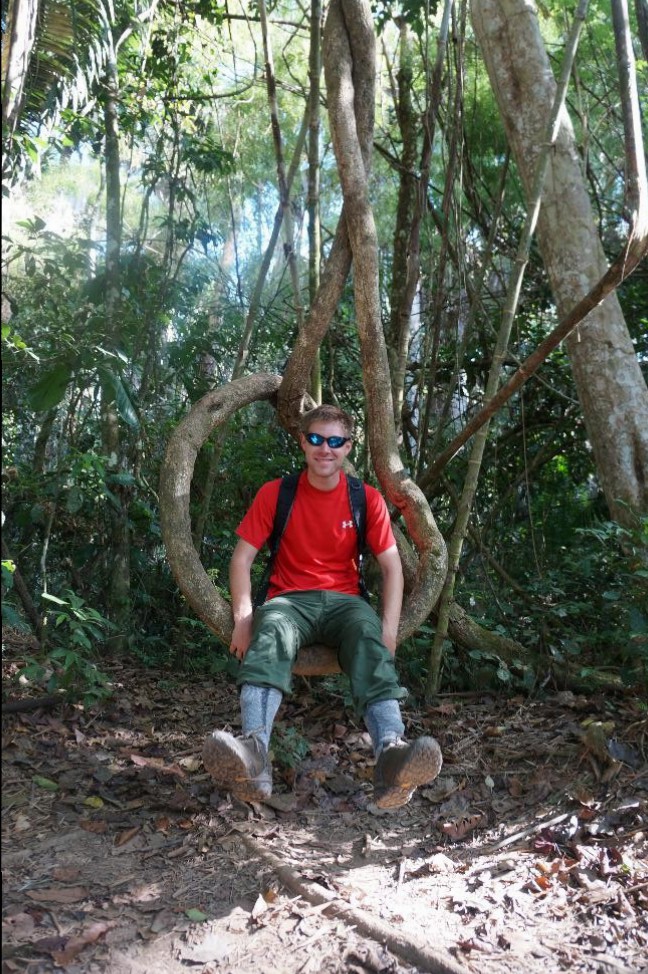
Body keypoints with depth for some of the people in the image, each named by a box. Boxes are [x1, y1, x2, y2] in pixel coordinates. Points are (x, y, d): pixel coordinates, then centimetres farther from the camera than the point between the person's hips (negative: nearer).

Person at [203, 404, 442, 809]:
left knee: (370, 636, -34)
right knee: (271, 631, -36)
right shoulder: (275, 493, 4)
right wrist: (243, 618, -13)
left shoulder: (367, 498, 6)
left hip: (344, 600, 1)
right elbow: (243, 556, 2)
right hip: (290, 598, 0)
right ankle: (255, 751, -58)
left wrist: (390, 627, -12)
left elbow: (392, 566, 4)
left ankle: (391, 753, -56)